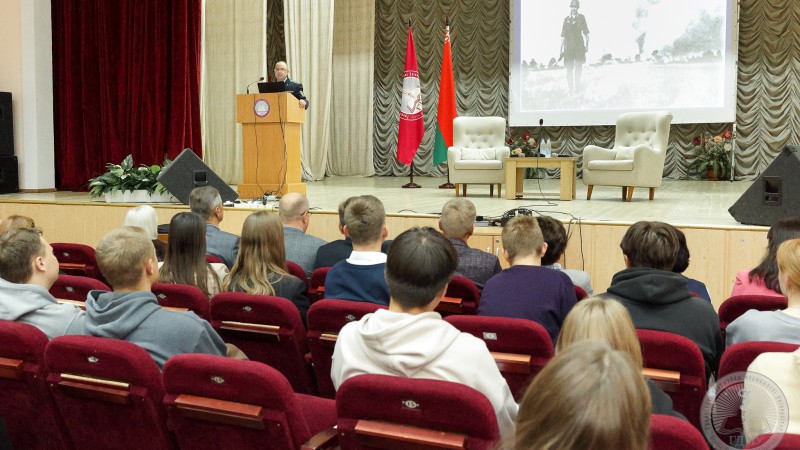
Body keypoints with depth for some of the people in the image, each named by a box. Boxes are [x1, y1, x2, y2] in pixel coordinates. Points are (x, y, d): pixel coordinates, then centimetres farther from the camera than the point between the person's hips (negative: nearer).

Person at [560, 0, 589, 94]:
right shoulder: (566, 19, 8)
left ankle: (577, 89, 4)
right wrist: (561, 48, 4)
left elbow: (586, 33, 9)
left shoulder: (581, 18, 7)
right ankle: (571, 89, 4)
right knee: (569, 69, -2)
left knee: (578, 68, -1)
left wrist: (587, 45, 3)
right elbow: (563, 36, 9)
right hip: (569, 47, 1)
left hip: (579, 46, 0)